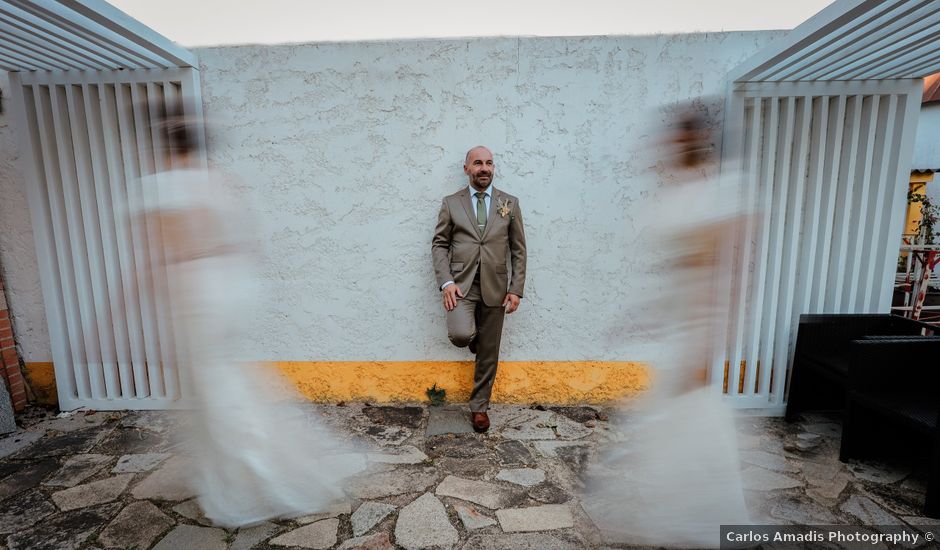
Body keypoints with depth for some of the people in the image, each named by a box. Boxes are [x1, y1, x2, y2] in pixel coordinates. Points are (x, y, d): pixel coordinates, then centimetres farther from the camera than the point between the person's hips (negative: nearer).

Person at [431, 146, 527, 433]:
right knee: (461, 334, -26)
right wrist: (446, 282, -11)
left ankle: (479, 406, 29)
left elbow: (518, 249, 6)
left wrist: (516, 289, -2)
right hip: (461, 283, -1)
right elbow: (439, 245, 3)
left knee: (488, 353, 8)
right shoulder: (451, 203, 5)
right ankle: (471, 334, 14)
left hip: (494, 287, 2)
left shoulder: (510, 203, 6)